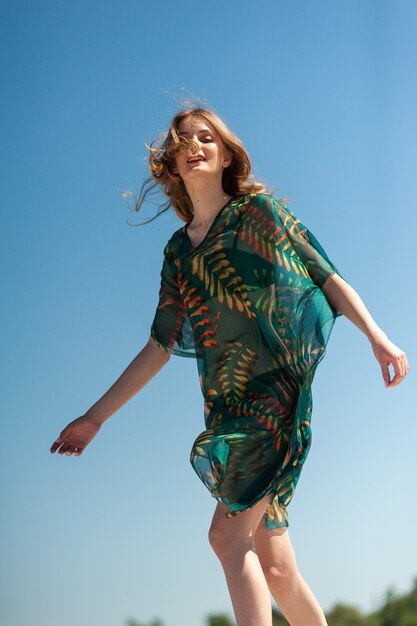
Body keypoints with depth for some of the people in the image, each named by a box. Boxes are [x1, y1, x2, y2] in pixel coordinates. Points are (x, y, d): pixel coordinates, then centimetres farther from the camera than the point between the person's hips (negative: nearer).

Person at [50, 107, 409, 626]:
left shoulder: (257, 210, 5)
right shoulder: (178, 251, 17)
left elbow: (328, 278, 1)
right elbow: (159, 348, 18)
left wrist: (378, 337, -16)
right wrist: (95, 417, 17)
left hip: (276, 389, -5)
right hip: (226, 406, 5)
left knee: (228, 535, -19)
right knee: (273, 564, 4)